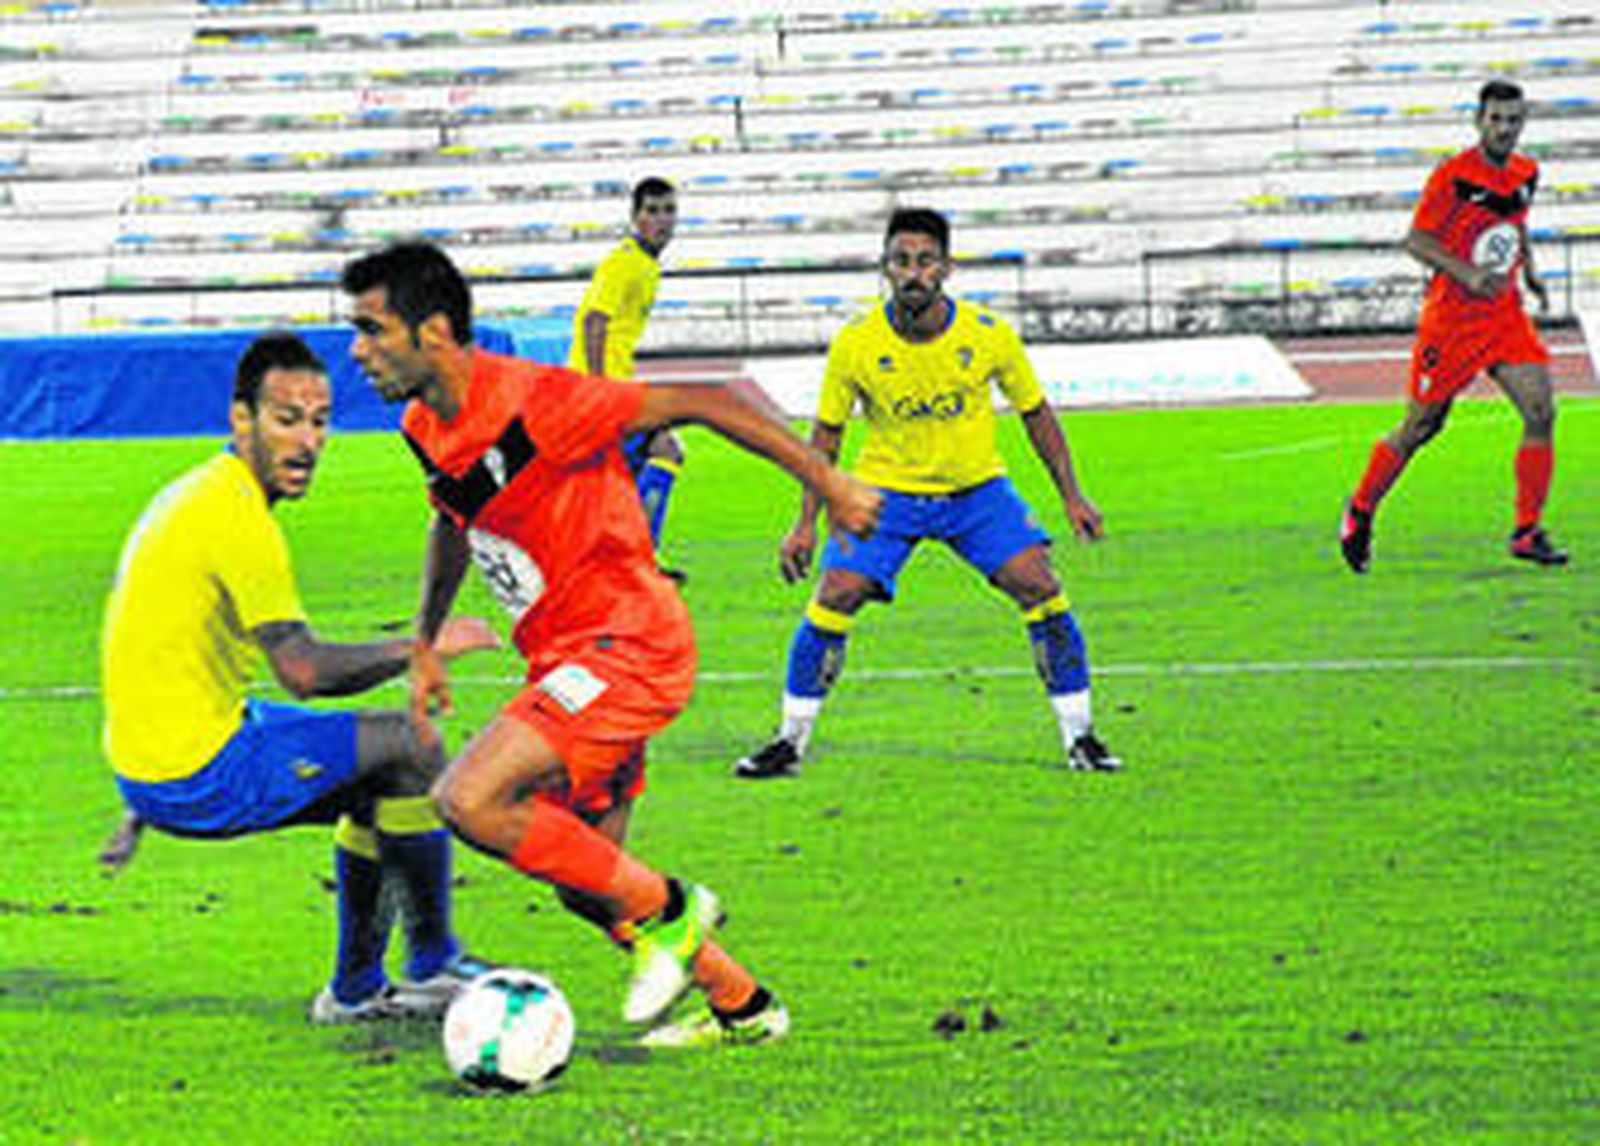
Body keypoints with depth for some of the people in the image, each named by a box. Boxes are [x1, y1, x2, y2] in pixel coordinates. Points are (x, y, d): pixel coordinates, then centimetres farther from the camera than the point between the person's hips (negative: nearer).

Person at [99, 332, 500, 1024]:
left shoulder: (196, 493, 14)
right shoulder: (238, 516, -19)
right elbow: (305, 671, -26)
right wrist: (421, 649, -14)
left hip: (145, 768, 10)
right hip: (196, 774, -10)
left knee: (373, 785, 22)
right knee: (410, 750, -6)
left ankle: (356, 990, 25)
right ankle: (432, 967, 6)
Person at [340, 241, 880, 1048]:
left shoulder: (532, 404, -23)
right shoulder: (426, 428, 3)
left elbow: (700, 404, -18)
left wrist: (827, 483, -16)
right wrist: (424, 644, 22)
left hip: (628, 645, -9)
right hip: (567, 660, 9)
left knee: (470, 800, -23)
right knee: (584, 882, 14)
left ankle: (663, 911, -6)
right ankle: (740, 1005, 32)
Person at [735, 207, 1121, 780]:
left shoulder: (989, 335, -15)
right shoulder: (856, 344, -16)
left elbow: (1036, 414, 1)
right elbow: (826, 435, -3)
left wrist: (1071, 496, 0)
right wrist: (807, 524, -5)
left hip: (976, 487, 0)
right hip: (888, 489, 0)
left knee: (1040, 587, -15)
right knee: (834, 598, -15)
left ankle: (1080, 737, -1)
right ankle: (791, 741, 2)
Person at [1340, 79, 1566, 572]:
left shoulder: (1525, 174, 6)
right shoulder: (1453, 176, -15)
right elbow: (1416, 240, -13)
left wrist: (1529, 269, 11)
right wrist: (1467, 273, -25)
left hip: (1505, 314, 5)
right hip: (1451, 316, -5)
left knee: (1541, 412, -11)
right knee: (1418, 428, 4)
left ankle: (1527, 531, -4)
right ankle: (1360, 511, 26)